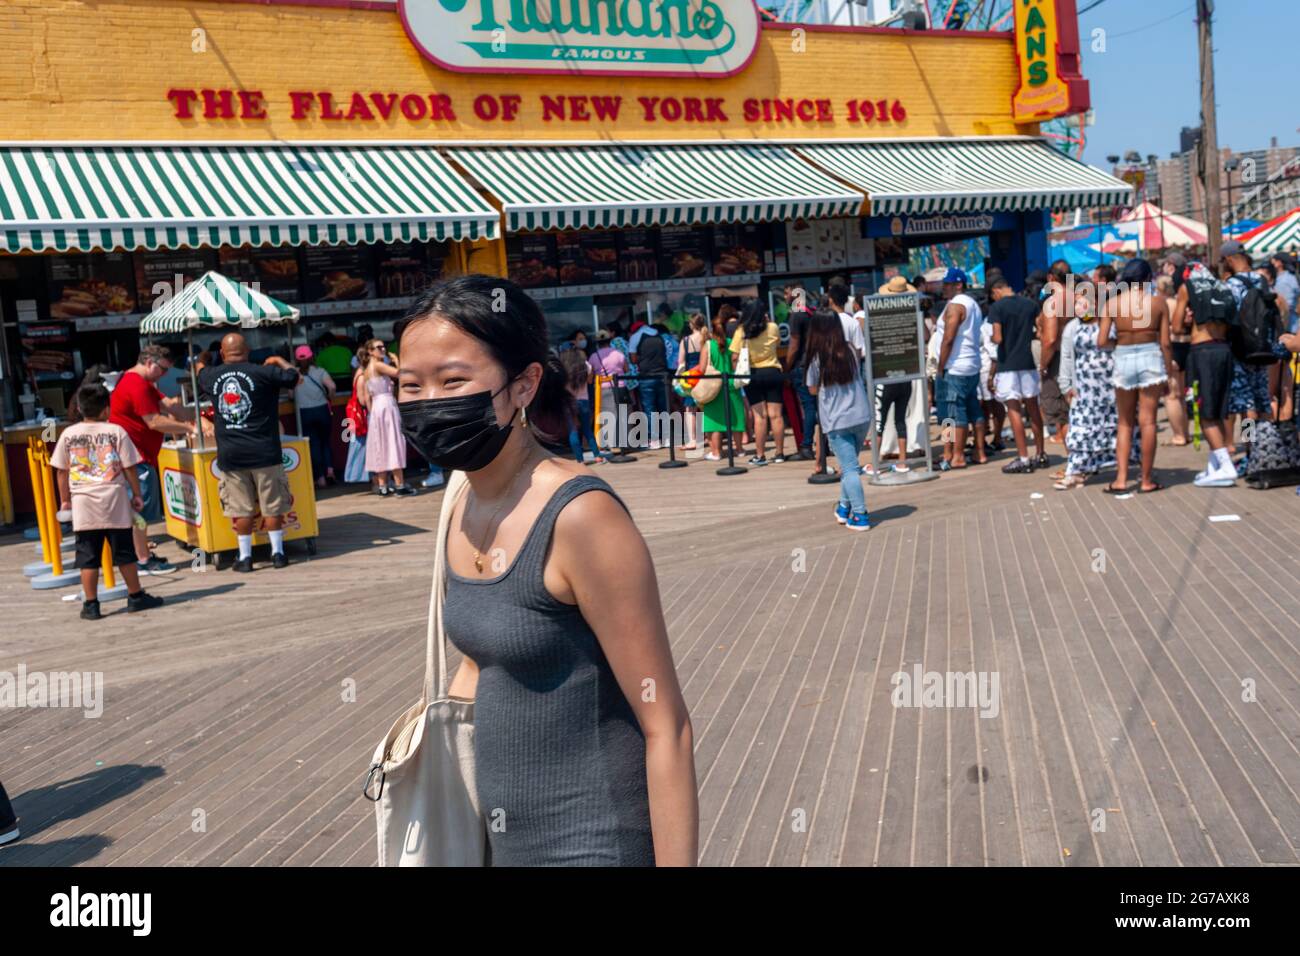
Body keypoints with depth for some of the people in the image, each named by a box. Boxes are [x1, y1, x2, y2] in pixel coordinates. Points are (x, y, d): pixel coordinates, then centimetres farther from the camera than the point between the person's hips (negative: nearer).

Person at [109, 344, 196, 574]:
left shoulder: (142, 383, 18)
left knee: (140, 509, 16)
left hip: (141, 456, 11)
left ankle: (144, 554, 23)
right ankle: (143, 561, -2)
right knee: (141, 510, -6)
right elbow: (155, 422, -23)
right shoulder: (136, 386, -18)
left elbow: (168, 405, 10)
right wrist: (188, 428, -17)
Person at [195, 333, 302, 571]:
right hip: (263, 452, -2)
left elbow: (200, 373, 27)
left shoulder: (211, 377, 3)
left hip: (230, 454, 2)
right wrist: (279, 361, 15)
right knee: (272, 506, 8)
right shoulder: (262, 372, -8)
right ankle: (277, 553, 12)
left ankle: (245, 557, 12)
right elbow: (296, 378, 0)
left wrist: (200, 365, 47)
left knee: (241, 509, 8)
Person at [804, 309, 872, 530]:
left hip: (837, 422, -4)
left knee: (849, 469, -1)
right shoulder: (850, 351, 2)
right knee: (851, 464, 19)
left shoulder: (817, 358, -7)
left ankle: (860, 516, -3)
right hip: (862, 417, 4)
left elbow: (813, 389, 3)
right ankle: (845, 507, 27)